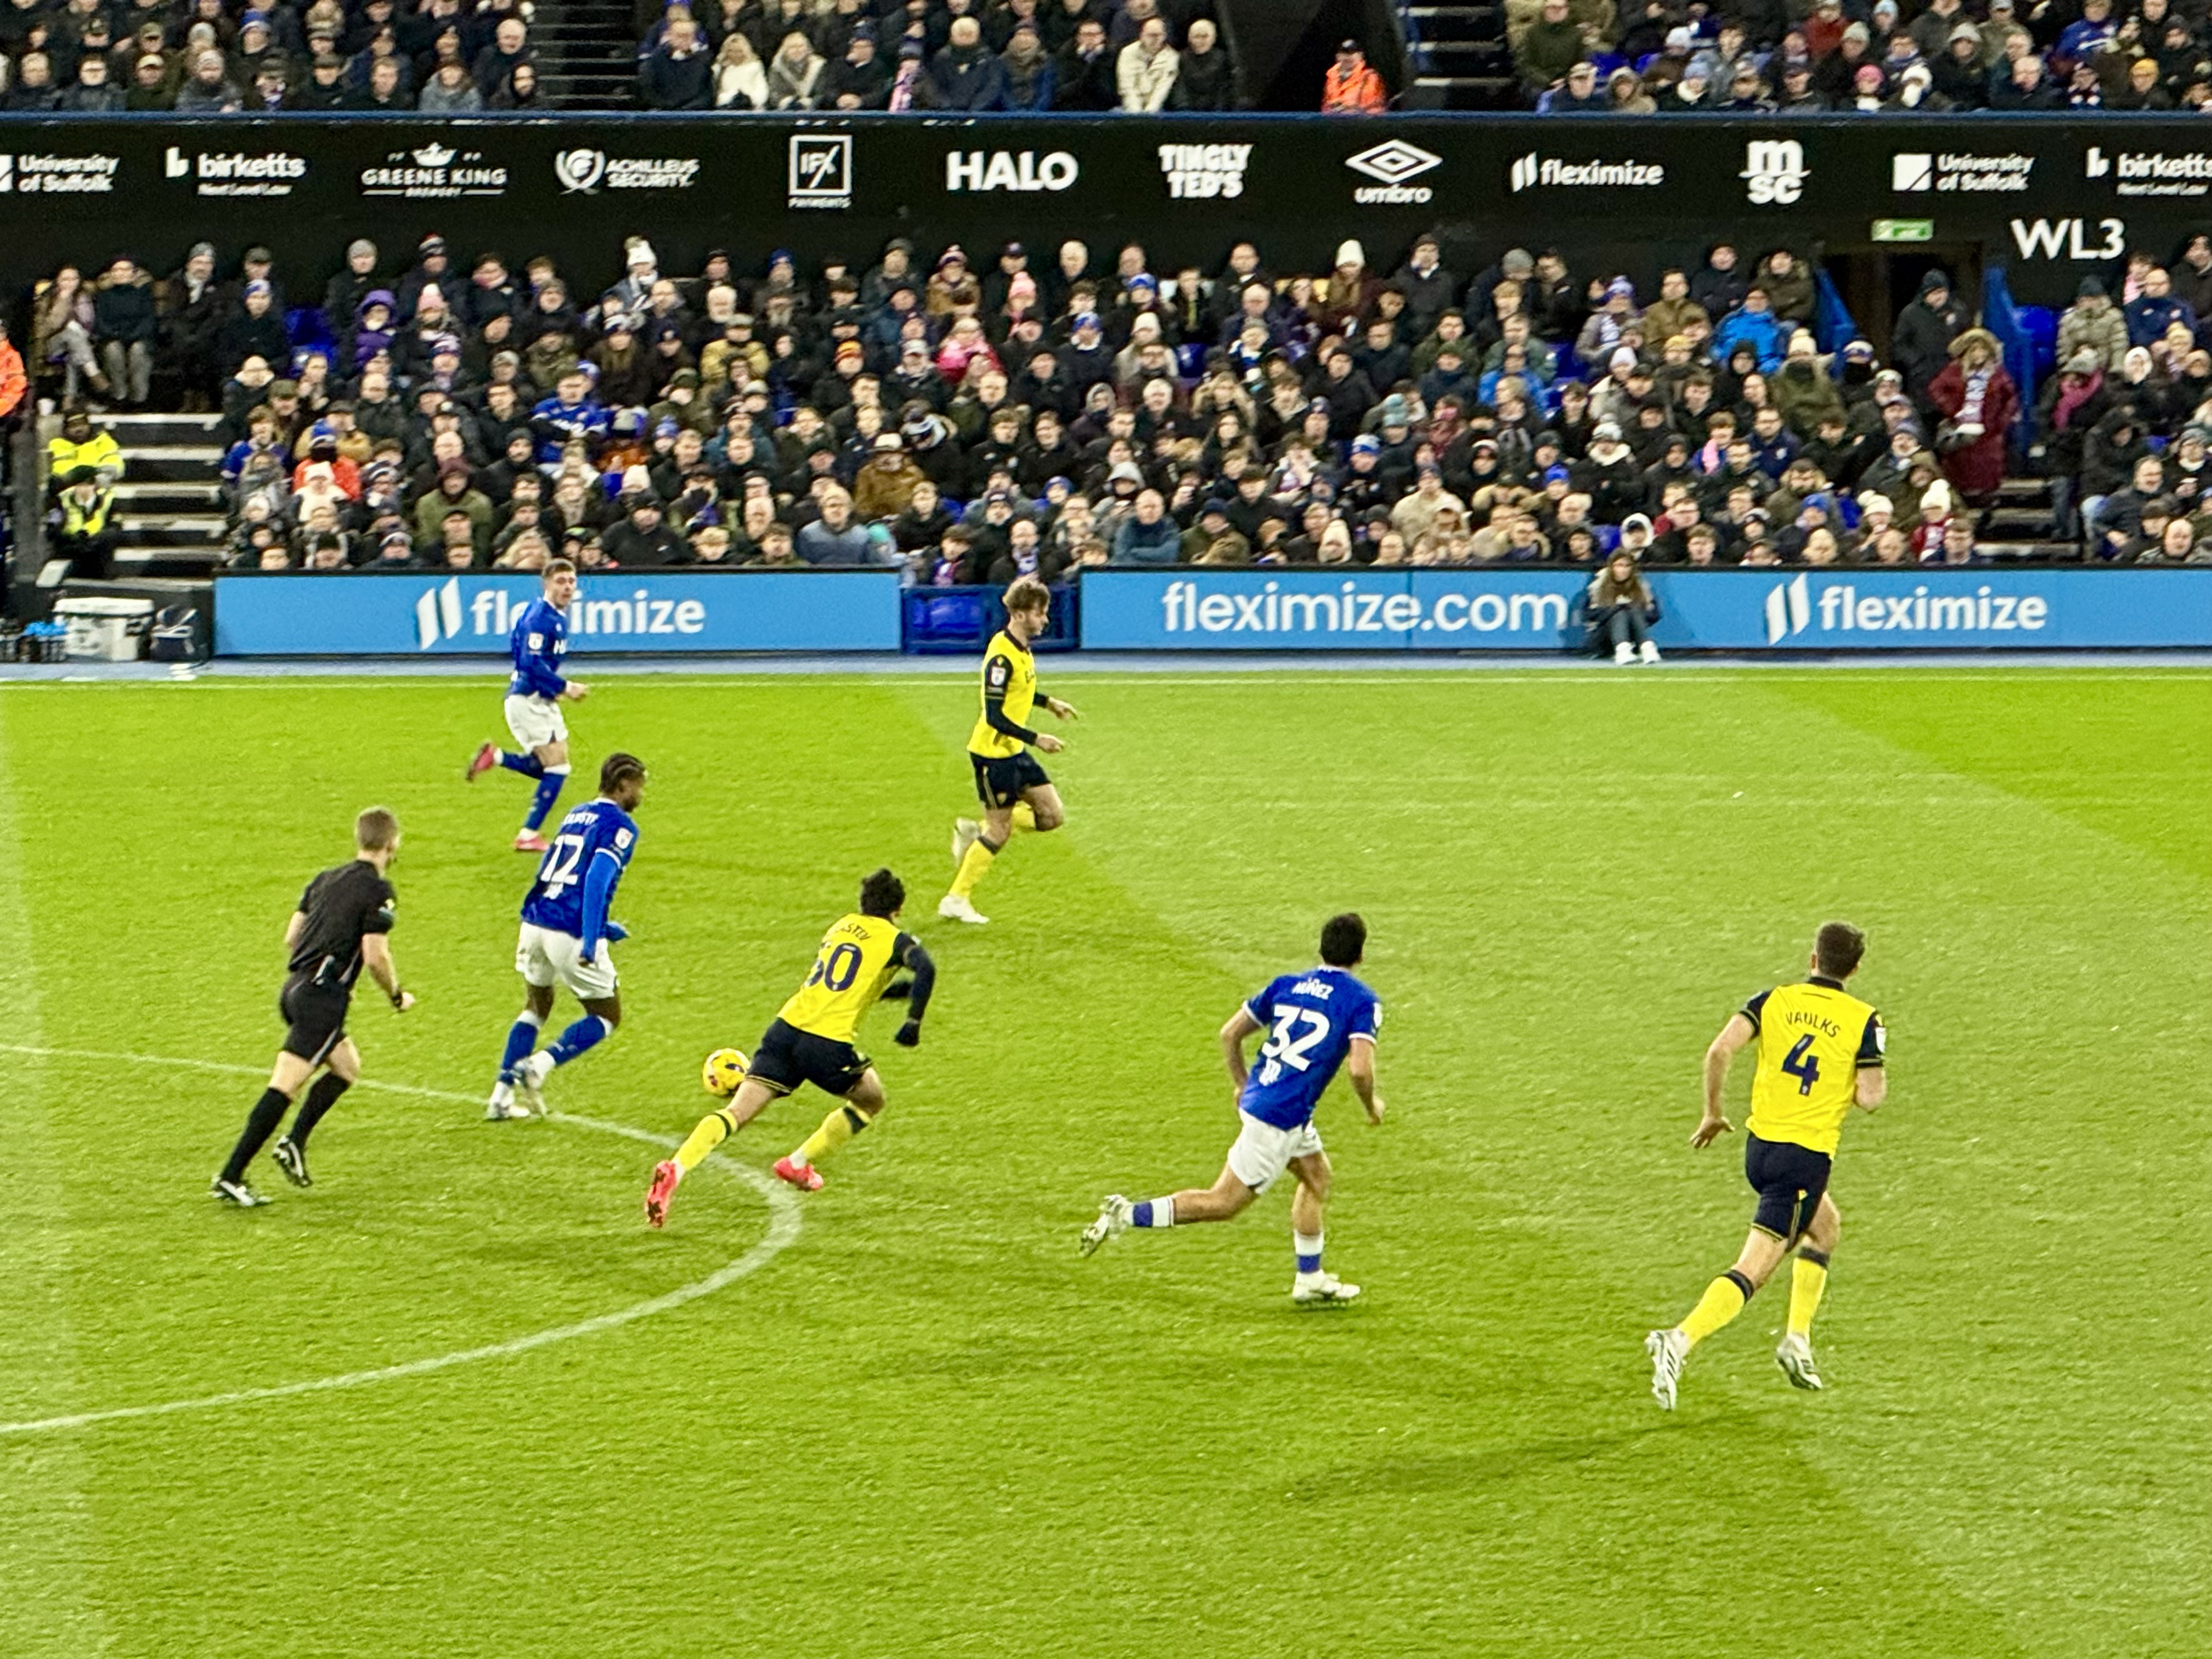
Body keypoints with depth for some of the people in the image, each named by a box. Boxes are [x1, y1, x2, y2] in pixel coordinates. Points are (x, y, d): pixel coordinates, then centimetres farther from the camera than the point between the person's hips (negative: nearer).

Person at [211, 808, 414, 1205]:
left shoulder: (327, 879, 16)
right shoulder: (378, 889, -7)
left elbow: (291, 937, 18)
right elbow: (375, 956, -13)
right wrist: (397, 996, 4)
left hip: (294, 988, 9)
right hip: (322, 996, -9)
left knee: (347, 1065, 23)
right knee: (283, 1087, -10)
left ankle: (294, 1142, 11)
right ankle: (230, 1178, -15)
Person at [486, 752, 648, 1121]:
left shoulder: (576, 816, 18)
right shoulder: (620, 826, -6)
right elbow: (597, 878, -21)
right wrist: (590, 941, -26)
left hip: (535, 921, 7)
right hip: (572, 935, -7)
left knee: (536, 1008, 26)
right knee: (607, 1017, 12)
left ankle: (501, 1096, 18)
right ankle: (537, 1067, -8)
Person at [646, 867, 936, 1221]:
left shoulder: (843, 926, 24)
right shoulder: (895, 939, 6)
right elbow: (926, 969, -15)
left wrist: (900, 989, 39)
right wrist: (913, 1023, -9)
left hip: (786, 1028, 5)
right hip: (829, 1043, -5)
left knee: (738, 1111, -5)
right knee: (872, 1102, 25)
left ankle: (675, 1170, -27)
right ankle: (799, 1164, 22)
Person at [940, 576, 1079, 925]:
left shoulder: (1021, 648, 5)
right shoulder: (1002, 657, -24)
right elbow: (995, 716, -25)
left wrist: (1048, 703, 20)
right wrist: (1036, 739, -25)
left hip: (1014, 752, 9)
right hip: (993, 752, -9)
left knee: (1052, 815, 6)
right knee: (1000, 831, -2)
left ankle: (976, 832, 18)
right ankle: (957, 899, 11)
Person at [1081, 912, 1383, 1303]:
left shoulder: (1286, 985, 10)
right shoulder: (1362, 1002, -9)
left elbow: (1230, 1034, 12)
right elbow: (1360, 1068, -20)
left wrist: (1242, 1086, 25)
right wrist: (1373, 1106, 1)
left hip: (1257, 1096, 8)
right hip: (1281, 1117, -8)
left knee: (1316, 1175, 26)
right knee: (1223, 1203, -1)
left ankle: (1310, 1278, 31)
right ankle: (1129, 1215, -10)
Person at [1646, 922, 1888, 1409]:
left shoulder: (1775, 1000, 2)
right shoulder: (1863, 1020, -6)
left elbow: (1720, 1049, -11)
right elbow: (1869, 1097, -11)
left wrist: (1712, 1113, 1)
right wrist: (1877, 1085, 13)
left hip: (1759, 1148, 5)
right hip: (1807, 1157, -5)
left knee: (1825, 1226, 31)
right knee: (1752, 1272, -7)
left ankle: (1798, 1340, 23)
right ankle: (1681, 1340, -28)